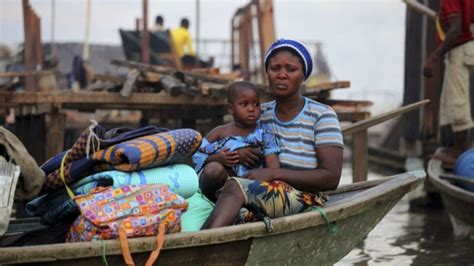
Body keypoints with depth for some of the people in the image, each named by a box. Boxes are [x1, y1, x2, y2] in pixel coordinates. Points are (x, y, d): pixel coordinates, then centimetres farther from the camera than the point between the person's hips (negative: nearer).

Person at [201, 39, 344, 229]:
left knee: (234, 187, -34)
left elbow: (331, 178, -8)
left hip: (305, 201, -4)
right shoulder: (259, 114, 16)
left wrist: (275, 173, -16)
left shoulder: (322, 116, 2)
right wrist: (233, 152, -1)